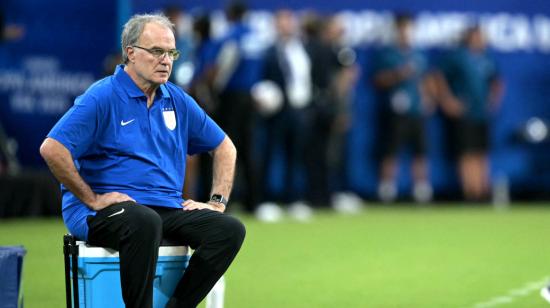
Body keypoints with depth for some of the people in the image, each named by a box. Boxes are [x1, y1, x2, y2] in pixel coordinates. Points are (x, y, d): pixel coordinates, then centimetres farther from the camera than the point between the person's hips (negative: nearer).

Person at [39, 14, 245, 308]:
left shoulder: (177, 100, 14)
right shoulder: (102, 97, -7)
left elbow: (224, 147, 24)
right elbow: (52, 149, -18)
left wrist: (217, 202, 11)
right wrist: (91, 199, -13)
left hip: (168, 208, 6)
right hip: (105, 209, -6)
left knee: (229, 229, -19)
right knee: (145, 222, -41)